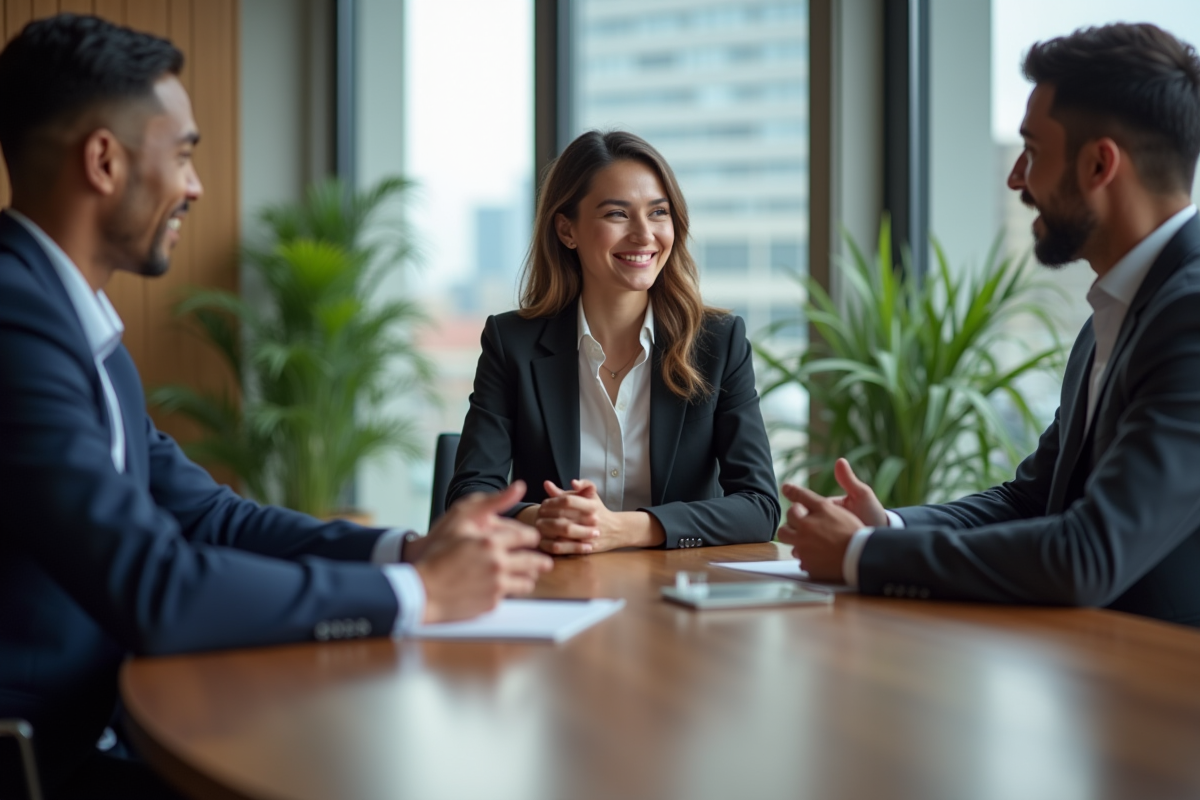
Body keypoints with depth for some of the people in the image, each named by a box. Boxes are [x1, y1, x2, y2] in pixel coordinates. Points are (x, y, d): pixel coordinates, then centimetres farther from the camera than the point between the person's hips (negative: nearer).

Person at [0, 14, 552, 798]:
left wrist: (409, 549, -2)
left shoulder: (80, 320, 11)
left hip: (90, 726, 9)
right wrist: (415, 592, -16)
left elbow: (206, 515, 11)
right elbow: (152, 593, -25)